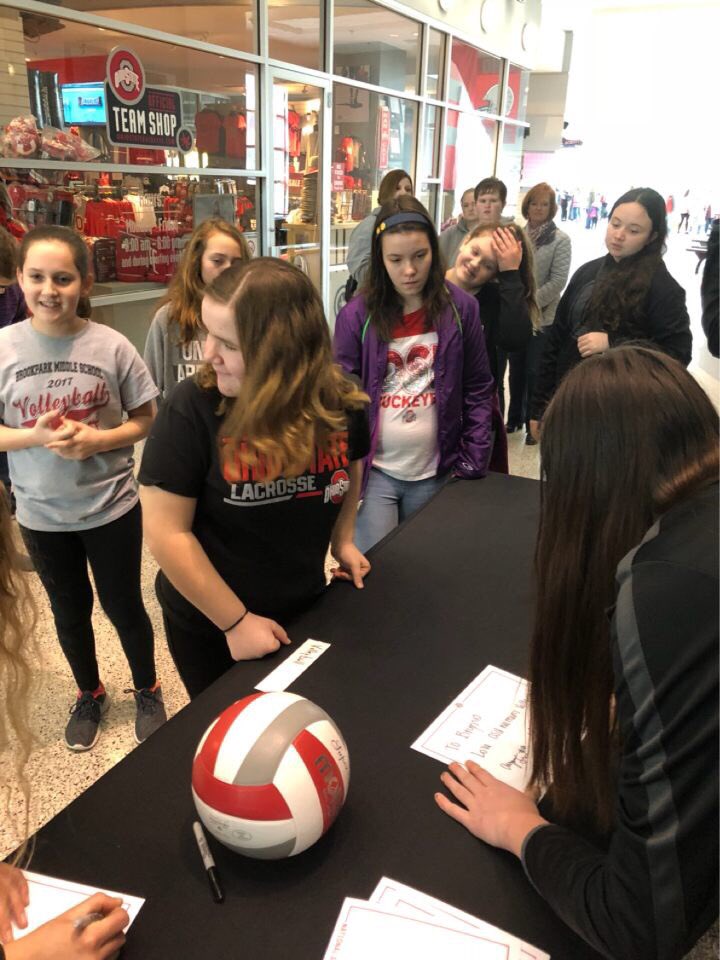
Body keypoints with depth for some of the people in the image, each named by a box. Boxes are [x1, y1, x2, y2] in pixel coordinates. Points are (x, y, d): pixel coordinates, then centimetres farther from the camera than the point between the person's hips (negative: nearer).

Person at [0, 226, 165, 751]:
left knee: (123, 606, 14)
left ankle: (147, 689, 41)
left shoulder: (111, 345, -13)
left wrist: (96, 440, -21)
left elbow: (146, 419, -5)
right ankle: (90, 694, 46)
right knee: (70, 612, 21)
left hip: (112, 507, -2)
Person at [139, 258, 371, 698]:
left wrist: (343, 540, 2)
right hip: (208, 625, -3)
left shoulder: (340, 401, -14)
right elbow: (167, 534, -23)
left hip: (306, 610, 3)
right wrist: (235, 621, -19)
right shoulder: (191, 409, -26)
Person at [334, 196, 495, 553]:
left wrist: (473, 465, -2)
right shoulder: (356, 315, -6)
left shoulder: (460, 308, -3)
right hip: (374, 471, -1)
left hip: (434, 473, 2)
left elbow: (478, 390, 2)